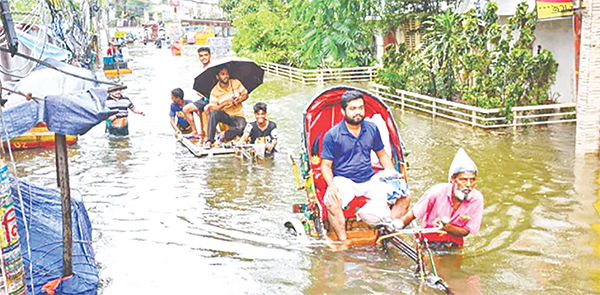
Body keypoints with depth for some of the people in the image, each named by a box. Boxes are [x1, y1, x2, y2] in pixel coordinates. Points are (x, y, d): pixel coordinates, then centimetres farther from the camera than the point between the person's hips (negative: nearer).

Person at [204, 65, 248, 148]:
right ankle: (209, 141, -30)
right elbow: (211, 108, -13)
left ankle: (224, 136, -13)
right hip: (225, 115, 0)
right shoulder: (215, 91, -7)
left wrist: (239, 100, -15)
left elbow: (246, 95, 7)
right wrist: (225, 103, -26)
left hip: (238, 116, 0)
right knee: (213, 114, -34)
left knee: (242, 128, -35)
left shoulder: (236, 83, -1)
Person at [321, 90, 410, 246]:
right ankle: (343, 241, -20)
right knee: (332, 202, -35)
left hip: (370, 179, 4)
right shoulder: (332, 135, -5)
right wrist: (332, 186, -21)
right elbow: (326, 165, -3)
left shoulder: (372, 128, 6)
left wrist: (393, 174, 2)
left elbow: (382, 155, 17)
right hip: (343, 180, -4)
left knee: (404, 197, -11)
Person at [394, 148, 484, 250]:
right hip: (428, 243, -2)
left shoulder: (477, 199, -14)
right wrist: (397, 226, -22)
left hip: (454, 245, 2)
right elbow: (413, 214, -8)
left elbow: (466, 231, -7)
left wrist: (445, 226, -25)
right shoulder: (437, 191, -19)